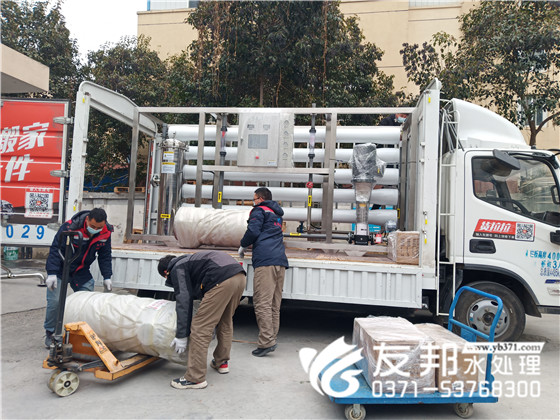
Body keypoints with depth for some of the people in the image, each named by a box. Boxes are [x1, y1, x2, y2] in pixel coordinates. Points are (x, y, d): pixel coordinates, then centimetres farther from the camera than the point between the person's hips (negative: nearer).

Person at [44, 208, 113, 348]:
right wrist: (52, 273, -26)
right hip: (61, 269, -4)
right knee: (55, 301, -9)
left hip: (81, 272, 4)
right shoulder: (69, 227, -26)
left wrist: (107, 277, -5)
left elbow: (105, 256, 0)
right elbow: (55, 249, -21)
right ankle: (50, 333, 12)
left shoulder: (105, 233, -12)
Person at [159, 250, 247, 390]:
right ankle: (222, 362, 40)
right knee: (225, 322, 26)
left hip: (223, 280, -10)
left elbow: (184, 301, -1)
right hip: (240, 276, 10)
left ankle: (195, 378, 2)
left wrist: (181, 335, 1)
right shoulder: (187, 261, 36)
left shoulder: (177, 270, 11)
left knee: (200, 328, -2)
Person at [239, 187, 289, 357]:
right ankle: (272, 340, 12)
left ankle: (266, 342, -13)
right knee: (274, 305, 8)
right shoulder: (276, 214, 29)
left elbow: (253, 231, -7)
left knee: (262, 303, -9)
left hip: (265, 261, -8)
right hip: (280, 261, 8)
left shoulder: (259, 210, 5)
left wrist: (243, 245, 9)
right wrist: (249, 244, 36)